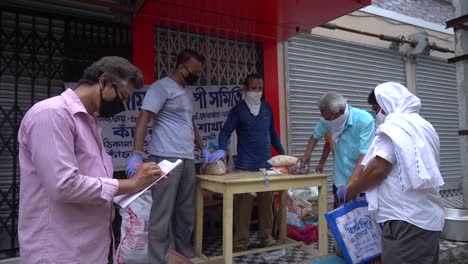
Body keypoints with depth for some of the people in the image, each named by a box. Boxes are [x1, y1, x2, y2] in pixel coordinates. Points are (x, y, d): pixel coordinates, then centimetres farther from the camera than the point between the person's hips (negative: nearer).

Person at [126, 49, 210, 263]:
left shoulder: (186, 94, 22)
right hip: (166, 159, -8)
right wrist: (137, 155, -20)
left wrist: (203, 149, 25)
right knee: (163, 214, -4)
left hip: (187, 159, 8)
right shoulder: (161, 87, -4)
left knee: (186, 212, 12)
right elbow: (144, 119, -12)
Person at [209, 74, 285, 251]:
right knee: (243, 203, -3)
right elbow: (226, 132, -6)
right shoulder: (238, 110, -1)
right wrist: (222, 149, -25)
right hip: (245, 166, -4)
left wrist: (282, 153, 16)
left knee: (266, 201, 9)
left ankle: (266, 235, 24)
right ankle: (241, 241, 9)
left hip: (267, 164, 4)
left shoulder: (267, 108, 12)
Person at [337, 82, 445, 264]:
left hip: (407, 221, -10)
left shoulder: (393, 126, -12)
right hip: (429, 217, 10)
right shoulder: (423, 126, 18)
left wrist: (347, 192, -6)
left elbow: (377, 169, -19)